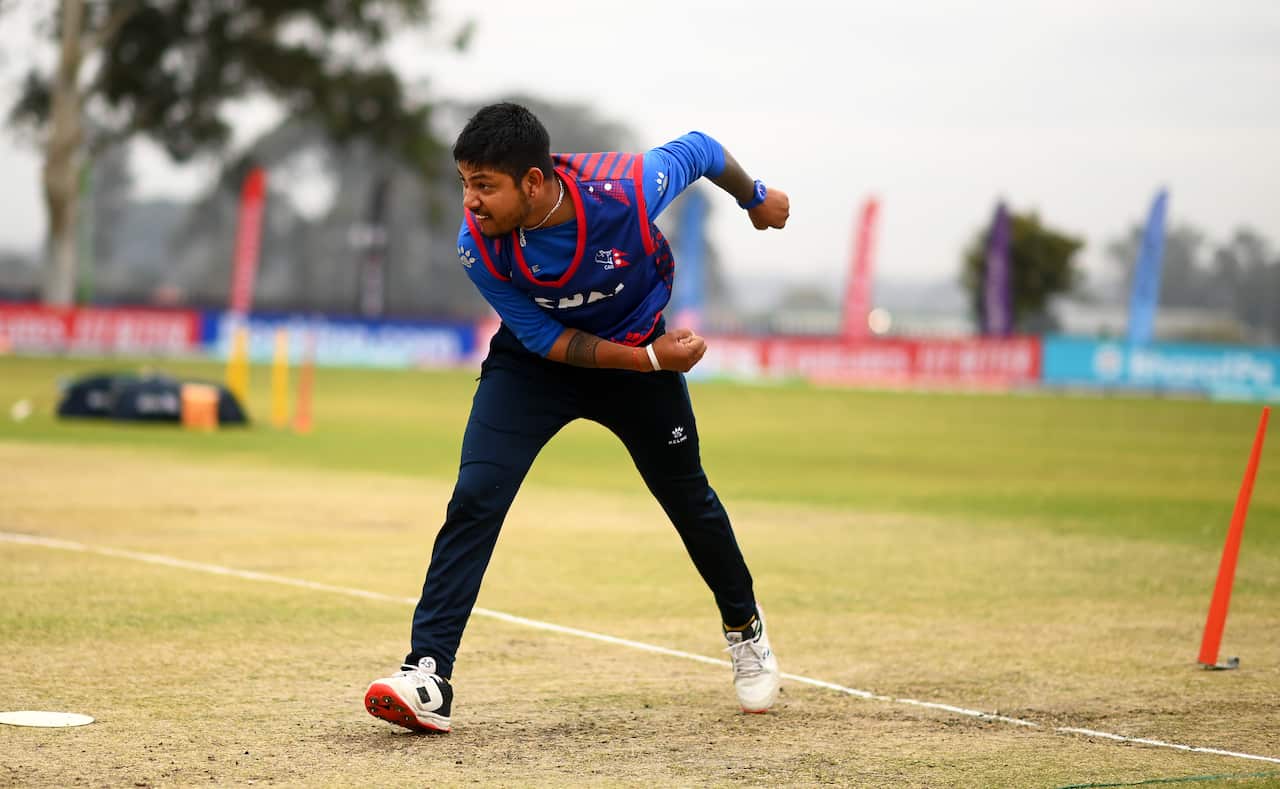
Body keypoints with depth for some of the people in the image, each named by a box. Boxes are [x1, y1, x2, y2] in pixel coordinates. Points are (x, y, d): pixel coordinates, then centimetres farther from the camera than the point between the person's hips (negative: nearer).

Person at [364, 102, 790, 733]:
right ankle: (428, 677, -20)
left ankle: (744, 628, 43)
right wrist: (649, 359, -27)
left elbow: (698, 149, -13)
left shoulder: (626, 190, -35)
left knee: (688, 498, 15)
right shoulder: (479, 246, -30)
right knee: (475, 497, -18)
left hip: (643, 352, 0)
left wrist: (755, 198, 7)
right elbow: (545, 338, -19)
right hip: (535, 364, 0)